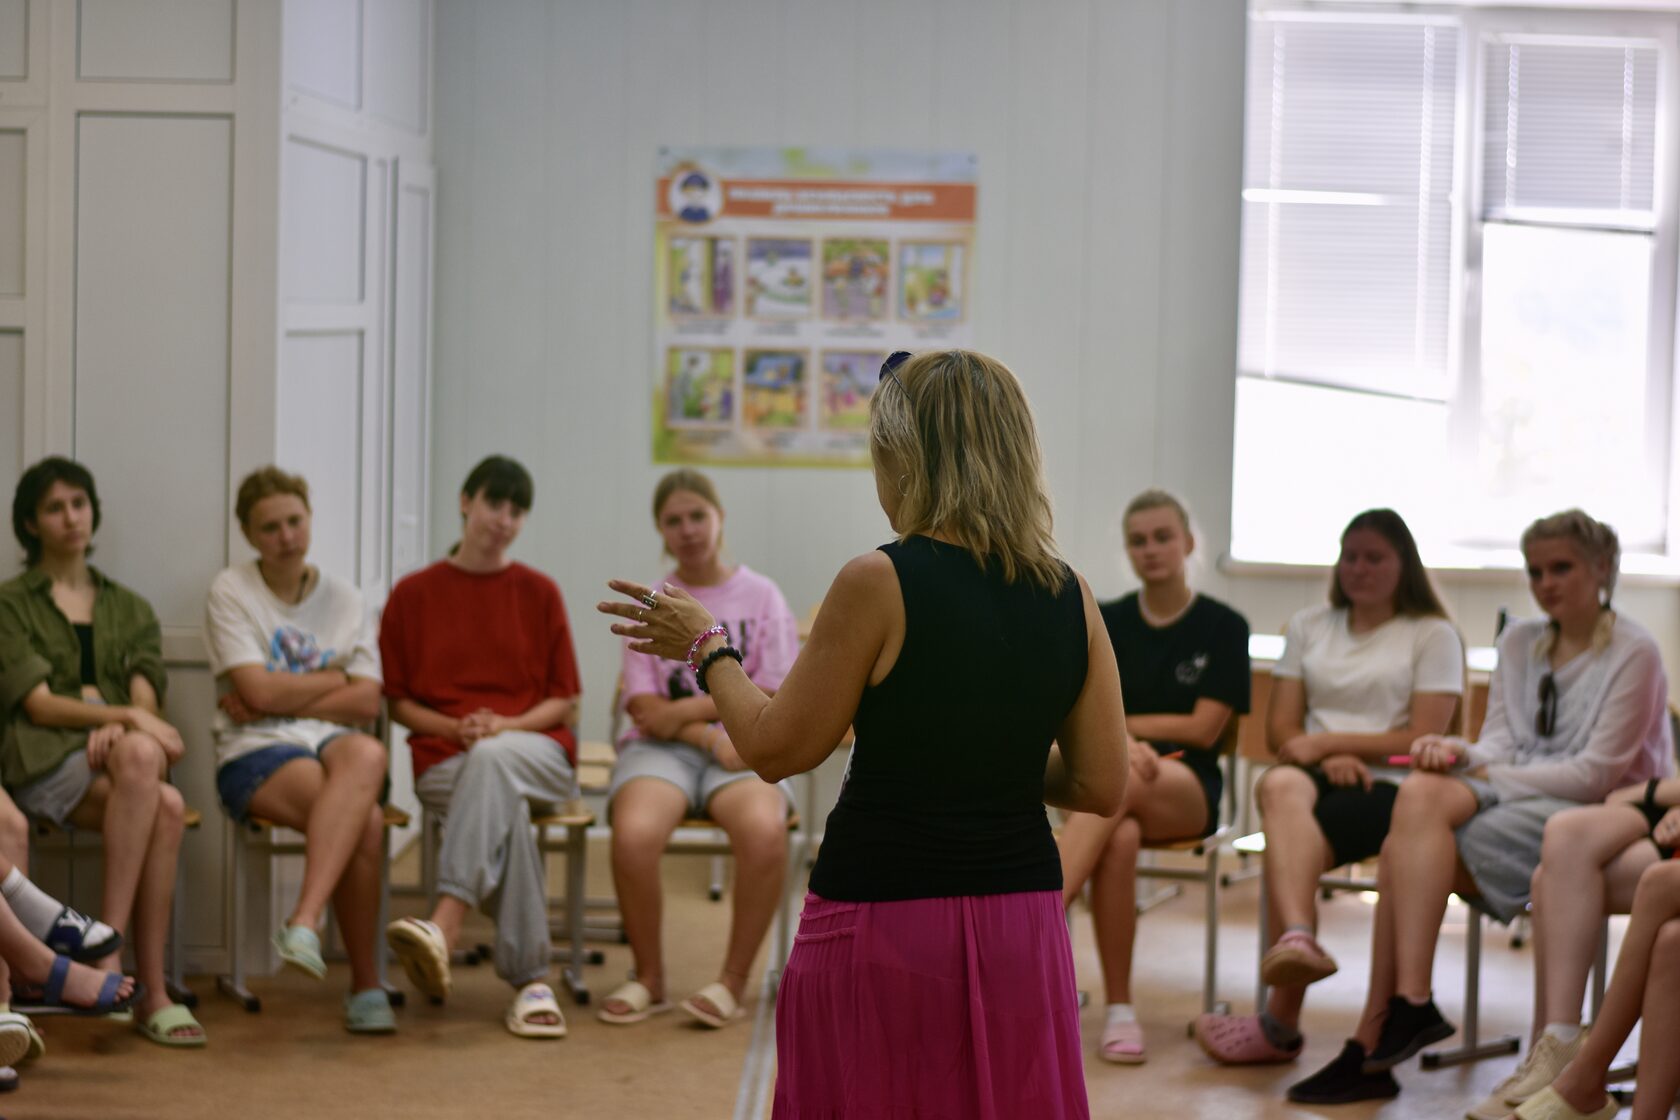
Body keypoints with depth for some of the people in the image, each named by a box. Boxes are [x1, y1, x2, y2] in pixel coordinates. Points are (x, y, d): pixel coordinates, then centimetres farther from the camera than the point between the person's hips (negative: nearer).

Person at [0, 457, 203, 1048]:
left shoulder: (129, 608, 24)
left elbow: (146, 693, 8)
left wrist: (120, 727, -17)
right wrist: (128, 716, -17)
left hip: (126, 752, 3)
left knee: (138, 755, -37)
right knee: (165, 806, -35)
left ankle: (109, 949, -37)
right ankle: (153, 992, -34)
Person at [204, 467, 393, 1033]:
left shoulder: (345, 599, 15)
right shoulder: (231, 592, 5)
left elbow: (367, 703, 2)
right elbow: (259, 691, -8)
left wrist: (278, 698, -6)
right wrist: (333, 678, 3)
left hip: (332, 741, 3)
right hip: (255, 754, -3)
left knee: (366, 754, -37)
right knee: (365, 821, -34)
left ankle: (304, 923, -40)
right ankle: (365, 986, -28)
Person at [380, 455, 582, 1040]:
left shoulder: (539, 592, 12)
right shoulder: (414, 594, 11)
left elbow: (565, 703, 11)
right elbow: (397, 701, 13)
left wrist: (506, 726, -9)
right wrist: (455, 728, -7)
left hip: (537, 751, 0)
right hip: (445, 759, 0)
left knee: (493, 760, -40)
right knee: (502, 803, -38)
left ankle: (446, 925, -56)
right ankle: (530, 980, -42)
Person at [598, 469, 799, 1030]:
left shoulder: (761, 596, 10)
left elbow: (773, 699, 2)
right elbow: (645, 710, 2)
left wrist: (688, 710, -5)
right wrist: (711, 737, -13)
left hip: (741, 749, -1)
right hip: (661, 750, 1)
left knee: (765, 831, -36)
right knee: (634, 833, -34)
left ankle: (733, 979, -17)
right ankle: (648, 978, -11)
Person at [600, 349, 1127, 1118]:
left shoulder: (880, 584, -13)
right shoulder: (1070, 599, 1)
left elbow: (775, 749, -6)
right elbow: (1101, 787, 4)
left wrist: (706, 647, 9)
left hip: (886, 925, -4)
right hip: (1018, 926, 5)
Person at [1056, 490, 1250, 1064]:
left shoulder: (1222, 627, 5)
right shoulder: (1107, 623, 11)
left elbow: (1203, 729, -2)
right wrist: (1124, 744, -19)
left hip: (1187, 787, -2)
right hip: (1102, 774, 2)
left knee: (1122, 783, -40)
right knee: (1118, 840, -37)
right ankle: (1119, 1010, -32)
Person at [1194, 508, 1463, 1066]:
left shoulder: (1434, 636, 10)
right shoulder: (1309, 626, 22)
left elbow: (1423, 739, -2)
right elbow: (1280, 730, 14)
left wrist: (1328, 740, -9)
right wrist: (1329, 759, -7)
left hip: (1388, 787, -3)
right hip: (1317, 774, 3)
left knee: (1291, 835, -34)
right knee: (1281, 786, -37)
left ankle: (1280, 1021, -36)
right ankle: (1298, 939, -60)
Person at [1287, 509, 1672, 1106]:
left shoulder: (1634, 653, -4)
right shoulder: (1520, 641, 17)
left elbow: (1595, 773, -11)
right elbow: (1498, 745, 9)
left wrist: (1489, 776, -11)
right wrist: (1457, 753, -14)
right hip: (1516, 803, 6)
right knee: (1419, 792, -27)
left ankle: (1372, 1044, -30)